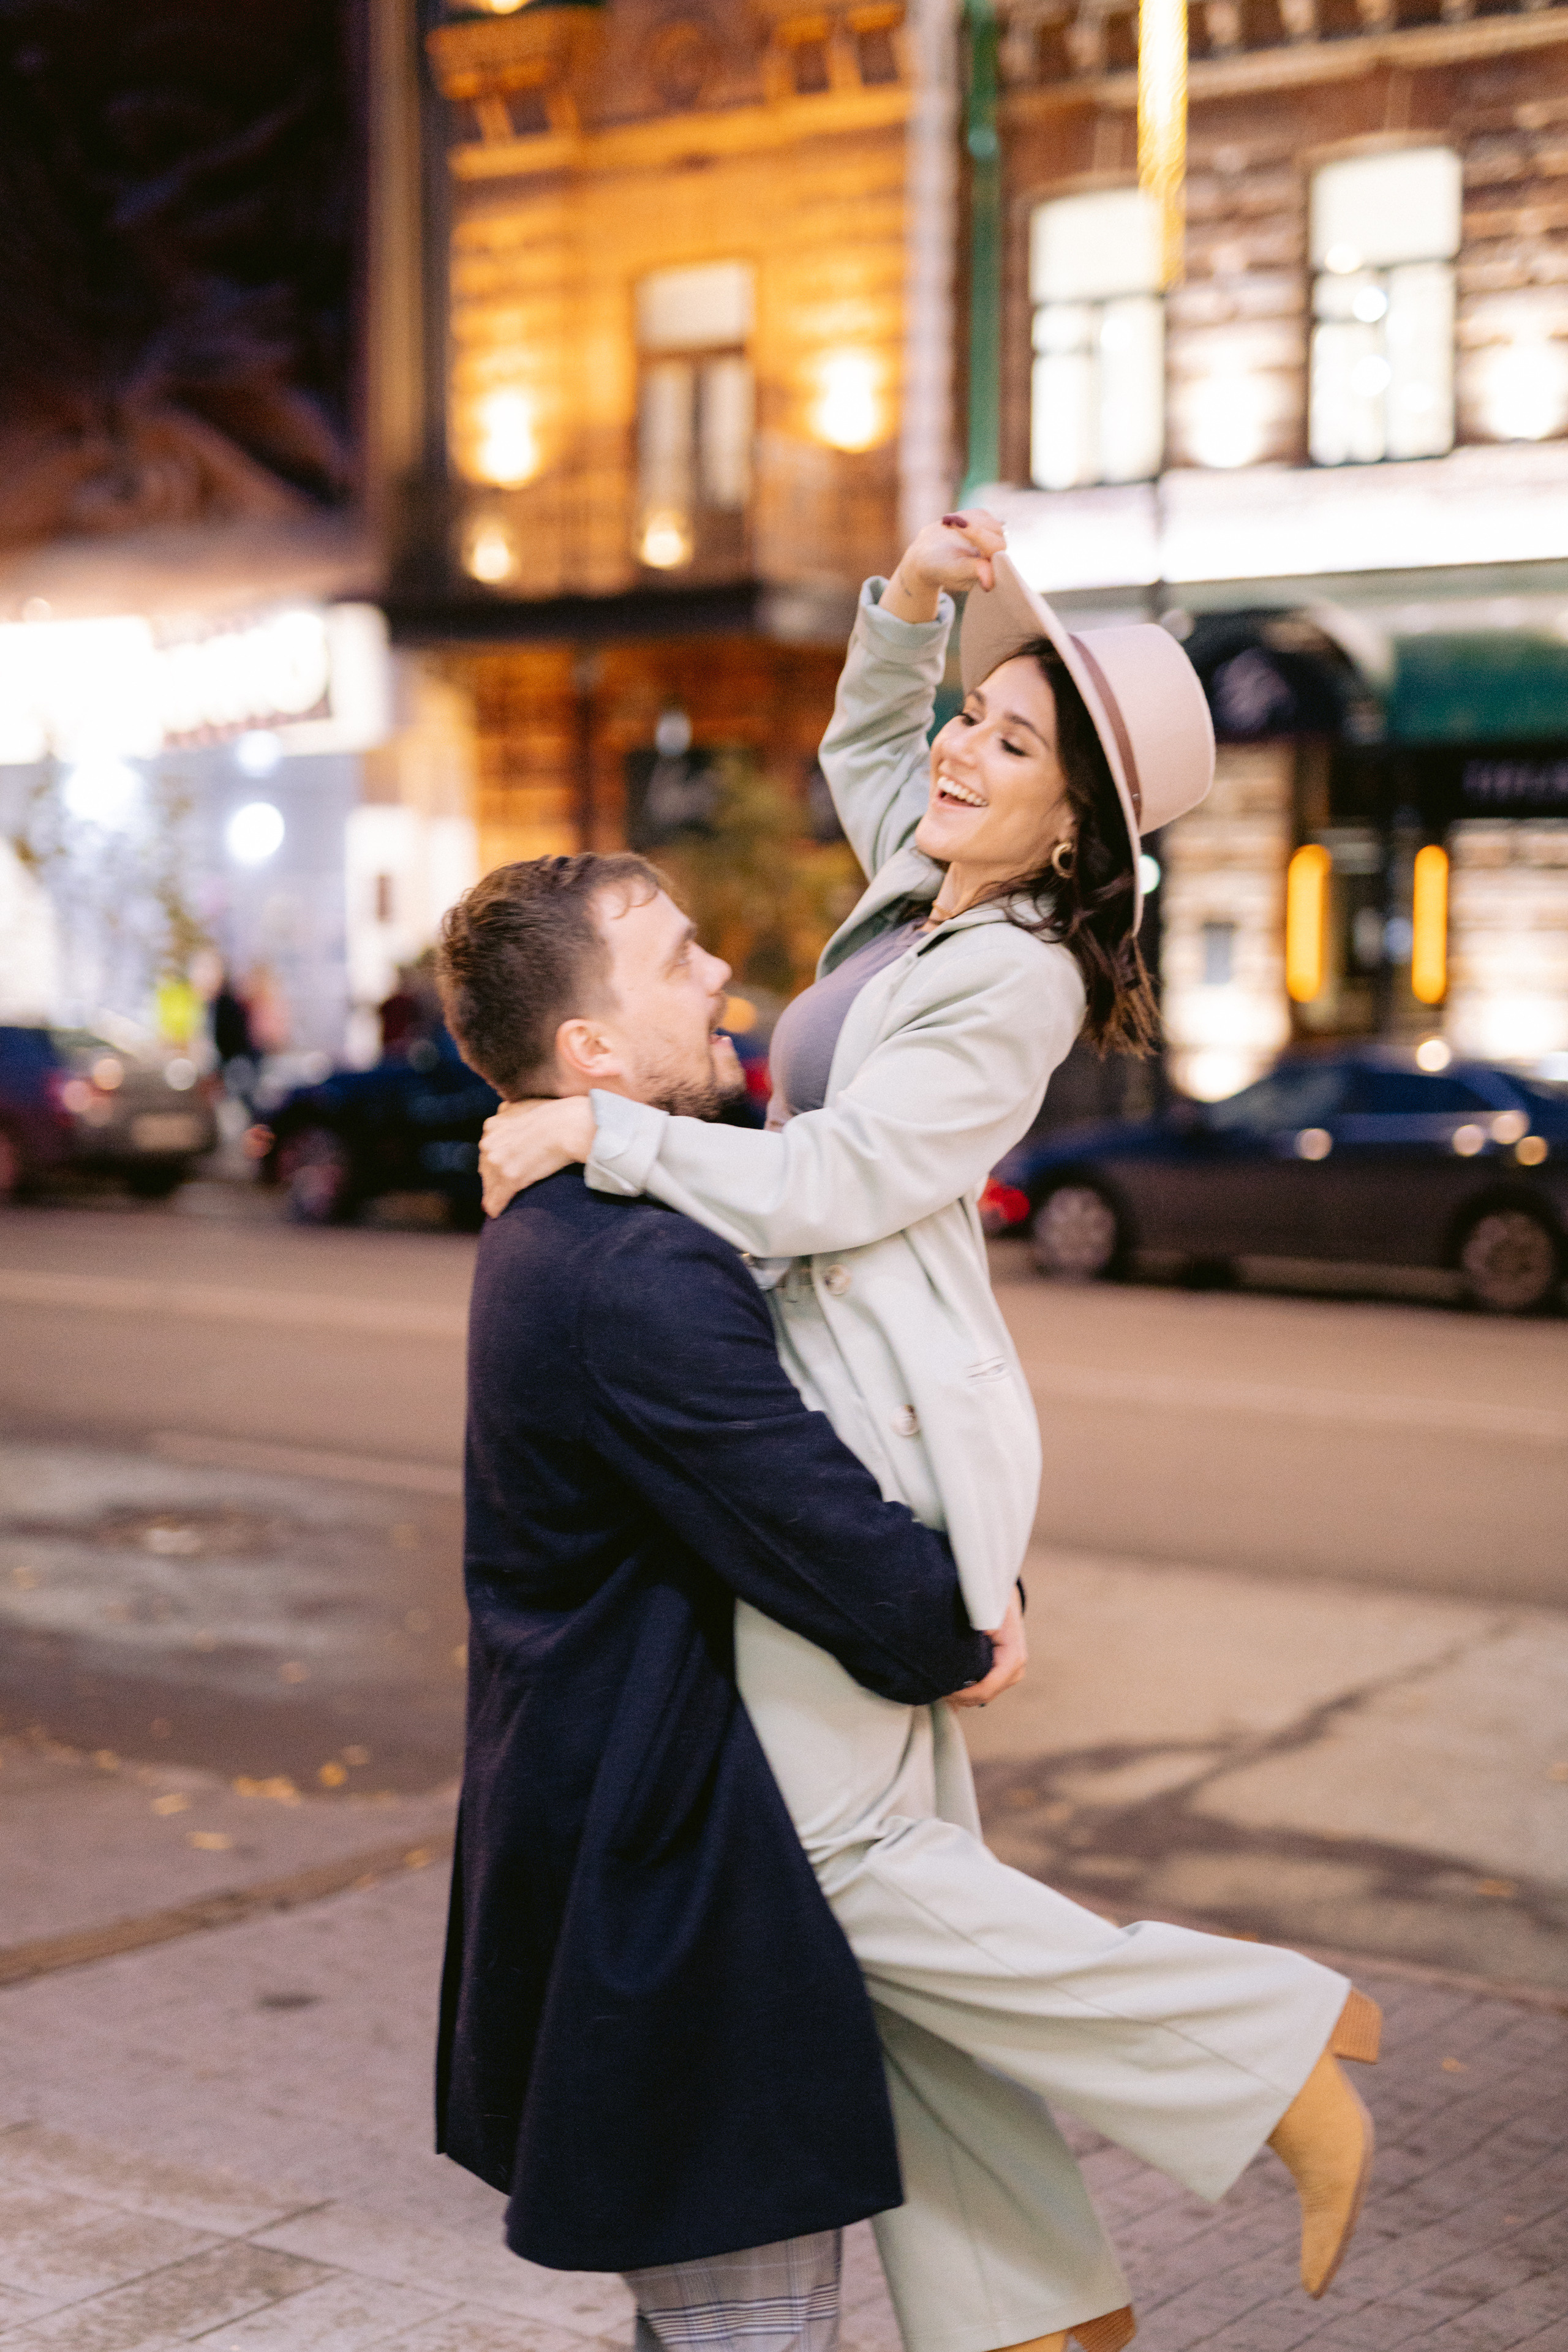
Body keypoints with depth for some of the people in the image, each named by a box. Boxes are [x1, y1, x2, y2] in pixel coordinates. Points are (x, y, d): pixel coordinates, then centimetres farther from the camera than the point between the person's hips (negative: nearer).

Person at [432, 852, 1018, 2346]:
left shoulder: (556, 1228, 9)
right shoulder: (643, 1275, -26)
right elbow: (841, 1556, -25)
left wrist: (955, 1585, 4)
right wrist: (959, 1644, -5)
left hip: (582, 1811, 11)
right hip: (662, 1850, -11)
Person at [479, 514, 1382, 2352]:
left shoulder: (1015, 979, -13)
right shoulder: (929, 887, 13)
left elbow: (828, 1184, -19)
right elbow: (860, 749, 32)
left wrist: (599, 1133, -14)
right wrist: (909, 606, 15)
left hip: (888, 1433, -9)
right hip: (853, 1421, 9)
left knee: (842, 1854, -9)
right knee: (904, 1865, 10)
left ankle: (1272, 2046, 0)